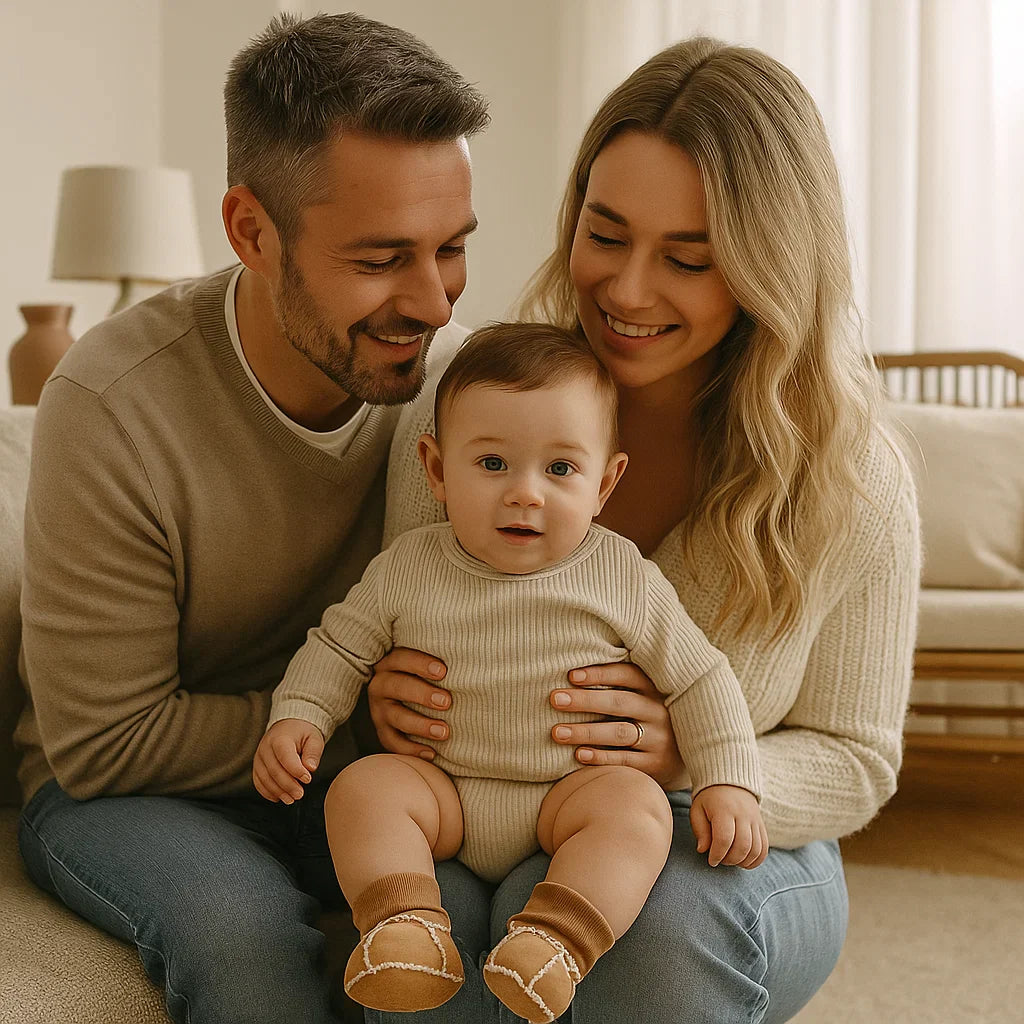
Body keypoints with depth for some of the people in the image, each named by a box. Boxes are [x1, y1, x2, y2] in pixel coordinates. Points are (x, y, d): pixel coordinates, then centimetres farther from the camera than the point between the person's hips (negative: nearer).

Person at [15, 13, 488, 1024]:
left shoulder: (446, 370, -10)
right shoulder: (112, 407, -24)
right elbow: (103, 741, -18)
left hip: (337, 773, 4)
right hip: (117, 787, -3)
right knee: (239, 917, -36)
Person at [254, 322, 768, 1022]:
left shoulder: (625, 578, -8)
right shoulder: (407, 570, -4)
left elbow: (700, 680, -1)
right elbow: (339, 649, 9)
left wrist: (729, 784, -10)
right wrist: (297, 718, -7)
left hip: (568, 793, -1)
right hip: (440, 790, 2)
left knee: (638, 803, -29)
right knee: (362, 788, -24)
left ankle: (557, 942, -41)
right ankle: (410, 931, -32)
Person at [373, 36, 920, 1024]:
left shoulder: (852, 479, -12)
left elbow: (852, 765, -3)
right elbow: (389, 637, 3)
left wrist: (686, 756, -23)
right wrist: (392, 700, -22)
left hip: (728, 861, 1)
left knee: (661, 915, -36)